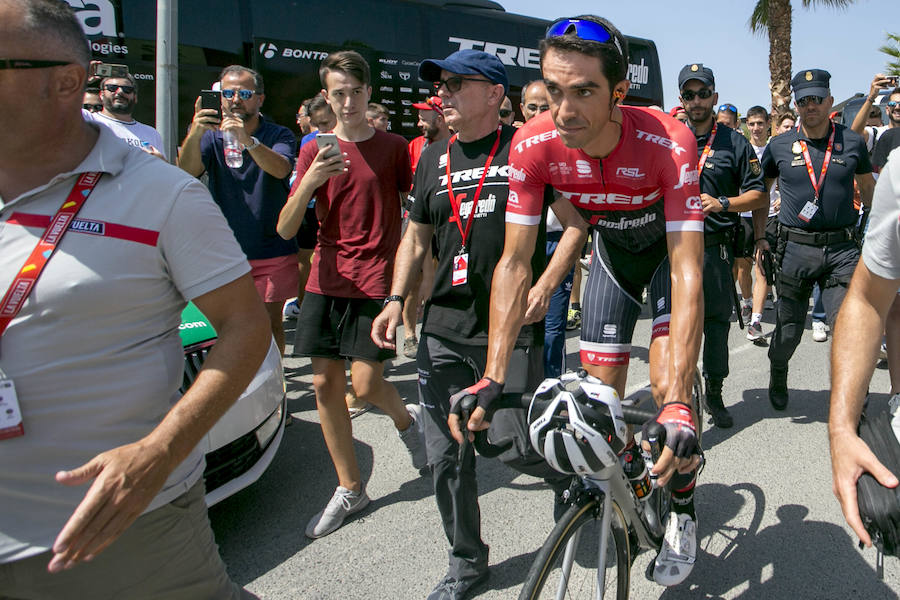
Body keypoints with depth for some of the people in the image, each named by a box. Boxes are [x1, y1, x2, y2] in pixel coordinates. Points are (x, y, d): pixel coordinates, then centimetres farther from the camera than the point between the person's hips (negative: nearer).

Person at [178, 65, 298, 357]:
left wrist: (248, 141, -42)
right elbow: (187, 171, -14)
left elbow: (281, 169, -24)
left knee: (270, 324, 4)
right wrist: (194, 132, -34)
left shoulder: (278, 135, -1)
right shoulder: (211, 135, 4)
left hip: (272, 252, -2)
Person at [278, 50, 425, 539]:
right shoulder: (313, 153, 6)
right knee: (325, 385, 5)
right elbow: (285, 230, -3)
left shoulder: (394, 147, 2)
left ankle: (405, 419, 27)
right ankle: (350, 488, 20)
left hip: (376, 281, -3)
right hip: (326, 281, 3)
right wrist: (312, 179, -17)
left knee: (365, 384, -10)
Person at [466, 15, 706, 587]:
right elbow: (514, 263, -25)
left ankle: (683, 510, 8)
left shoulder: (668, 143, -38)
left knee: (668, 384, -18)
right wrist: (493, 379, -33)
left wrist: (678, 405, -50)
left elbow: (688, 271, -42)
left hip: (671, 245, -3)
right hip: (613, 250, 3)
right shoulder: (534, 146, -29)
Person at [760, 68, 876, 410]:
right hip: (795, 247, 0)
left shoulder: (852, 142, 5)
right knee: (789, 327, 9)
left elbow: (868, 187, 19)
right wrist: (759, 237, 10)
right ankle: (777, 376, 38)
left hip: (842, 248, 0)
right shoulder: (779, 145, 3)